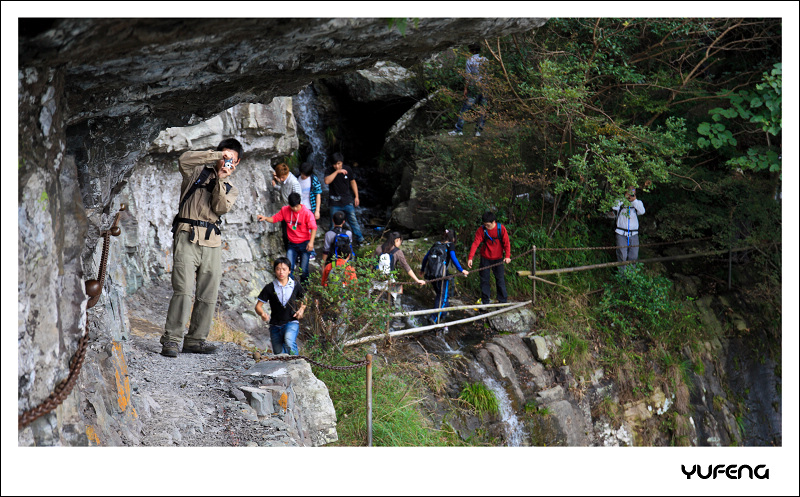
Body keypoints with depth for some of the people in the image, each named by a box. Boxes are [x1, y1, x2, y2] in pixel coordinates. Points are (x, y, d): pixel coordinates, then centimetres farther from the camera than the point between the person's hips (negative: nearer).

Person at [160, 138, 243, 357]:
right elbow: (184, 159, -9)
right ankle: (171, 339, -19)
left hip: (211, 241, 4)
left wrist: (221, 180, -9)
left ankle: (195, 339, 9)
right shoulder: (198, 171, 14)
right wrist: (216, 156, -8)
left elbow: (220, 208, 1)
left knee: (208, 294, 1)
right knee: (183, 289, -16)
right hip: (188, 236, -4)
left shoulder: (231, 190, 21)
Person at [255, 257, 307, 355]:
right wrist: (263, 314, -20)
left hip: (291, 322, -2)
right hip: (275, 325, 2)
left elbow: (303, 302, 19)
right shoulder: (269, 288, 0)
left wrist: (301, 310, -4)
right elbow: (258, 306, 2)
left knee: (289, 341, -33)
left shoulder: (296, 286, 3)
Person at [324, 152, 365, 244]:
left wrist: (356, 197, 8)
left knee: (353, 220, 2)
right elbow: (327, 181, -25)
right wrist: (337, 172, -28)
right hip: (335, 202, -1)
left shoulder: (347, 170, -1)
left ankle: (359, 238, 16)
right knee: (334, 223, 5)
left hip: (348, 201, 1)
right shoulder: (329, 171, -7)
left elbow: (353, 182, 9)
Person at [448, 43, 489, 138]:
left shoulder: (470, 60, -5)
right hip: (485, 87, 4)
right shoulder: (485, 60, 6)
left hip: (473, 88, -4)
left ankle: (459, 130, -2)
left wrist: (465, 89, -7)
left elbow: (468, 76, -9)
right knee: (482, 109, 8)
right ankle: (478, 130, 6)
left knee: (465, 109, 0)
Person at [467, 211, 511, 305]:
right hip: (485, 258, 1)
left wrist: (507, 256, -20)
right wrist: (470, 258, -30)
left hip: (498, 258, 0)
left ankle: (503, 301, 13)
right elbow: (475, 243, -19)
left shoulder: (501, 228, -11)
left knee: (500, 279, 4)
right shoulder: (481, 230, -12)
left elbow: (506, 243, -7)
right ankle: (485, 302, 13)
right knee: (484, 279, 4)